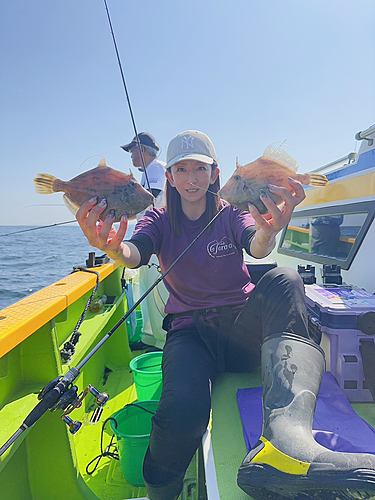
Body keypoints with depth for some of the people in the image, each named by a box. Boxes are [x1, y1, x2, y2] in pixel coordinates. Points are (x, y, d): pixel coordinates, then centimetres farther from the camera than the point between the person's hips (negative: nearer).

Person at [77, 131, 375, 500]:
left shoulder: (231, 214, 5)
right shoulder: (159, 220, 6)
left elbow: (256, 247, -17)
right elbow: (135, 255, -16)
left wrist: (266, 233, -42)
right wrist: (113, 248, -40)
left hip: (241, 328, 1)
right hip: (190, 333, 0)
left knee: (283, 280, -28)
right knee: (183, 408, -31)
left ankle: (285, 435, -46)